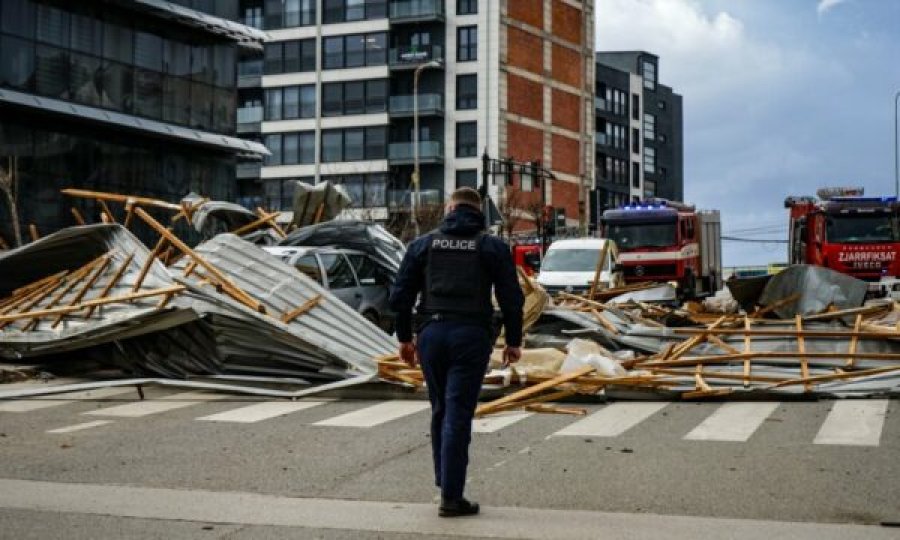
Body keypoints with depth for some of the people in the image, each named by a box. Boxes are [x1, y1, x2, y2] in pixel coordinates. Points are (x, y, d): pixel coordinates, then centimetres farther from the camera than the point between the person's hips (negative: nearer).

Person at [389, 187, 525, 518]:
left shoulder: (424, 244, 9)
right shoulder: (492, 247, 3)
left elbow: (400, 295, 7)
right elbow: (511, 298, 0)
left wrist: (405, 338, 15)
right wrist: (514, 341, 10)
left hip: (431, 334, 3)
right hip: (471, 337, -2)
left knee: (440, 412, 17)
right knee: (458, 416, -2)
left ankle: (444, 482, 22)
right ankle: (451, 498, -2)